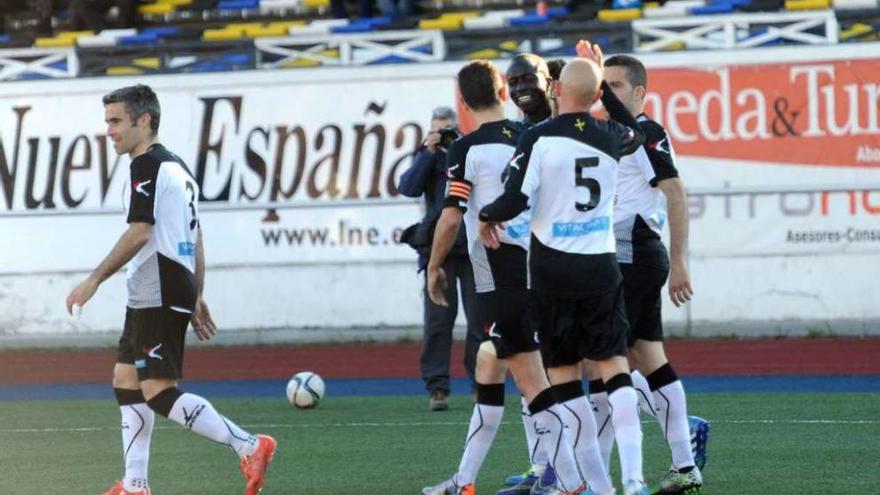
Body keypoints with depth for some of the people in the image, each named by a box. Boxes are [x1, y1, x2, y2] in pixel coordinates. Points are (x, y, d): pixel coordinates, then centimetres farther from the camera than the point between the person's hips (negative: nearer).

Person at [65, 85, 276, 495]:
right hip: (150, 299, 11)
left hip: (158, 297, -11)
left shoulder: (148, 166, -12)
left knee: (158, 392, -13)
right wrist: (196, 296, 24)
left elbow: (140, 233, -20)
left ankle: (250, 447, -18)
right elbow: (195, 238, 21)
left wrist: (94, 280, -17)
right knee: (126, 382, 14)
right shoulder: (176, 166, 19)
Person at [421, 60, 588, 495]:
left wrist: (434, 266, 1)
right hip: (537, 271, 7)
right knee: (488, 373, 16)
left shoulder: (467, 150, -11)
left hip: (499, 283, -7)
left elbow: (451, 217, -9)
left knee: (529, 378, -5)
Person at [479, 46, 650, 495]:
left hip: (552, 267, -3)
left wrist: (487, 218, 5)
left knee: (563, 370, 6)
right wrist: (602, 80, 29)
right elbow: (635, 132, 28)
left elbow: (515, 200, -17)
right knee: (613, 364, 4)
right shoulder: (610, 138, 3)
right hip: (600, 265, 3)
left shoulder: (538, 138, -11)